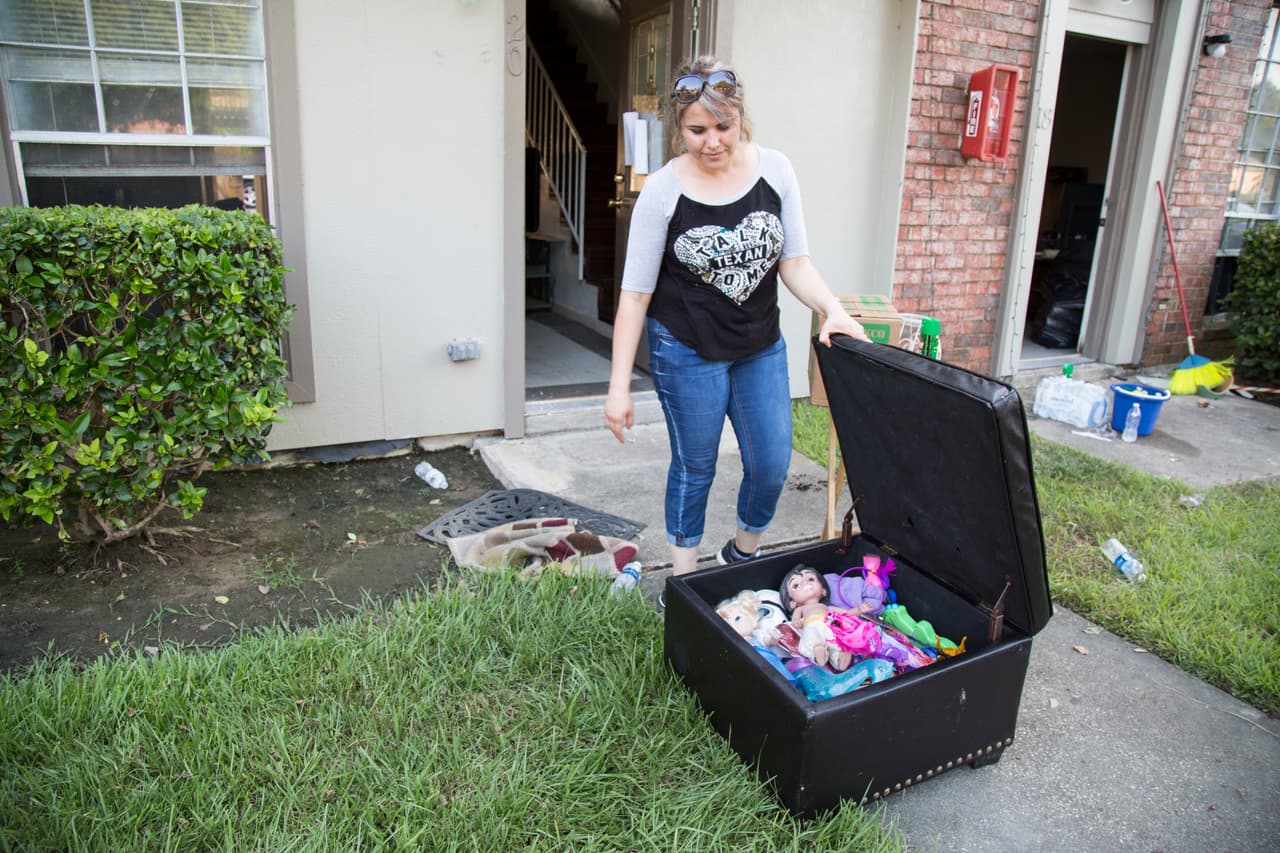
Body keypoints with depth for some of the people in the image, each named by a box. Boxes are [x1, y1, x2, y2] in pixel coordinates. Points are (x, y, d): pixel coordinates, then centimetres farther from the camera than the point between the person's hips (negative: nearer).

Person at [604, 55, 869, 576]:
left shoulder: (774, 170, -5)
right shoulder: (662, 191, -13)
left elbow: (794, 261, 1)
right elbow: (635, 293, -11)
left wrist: (832, 309, -19)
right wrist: (619, 386, -13)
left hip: (762, 348, 4)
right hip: (687, 353, -3)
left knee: (772, 465, 7)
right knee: (694, 469, 9)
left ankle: (741, 555, 36)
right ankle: (683, 584, 30)